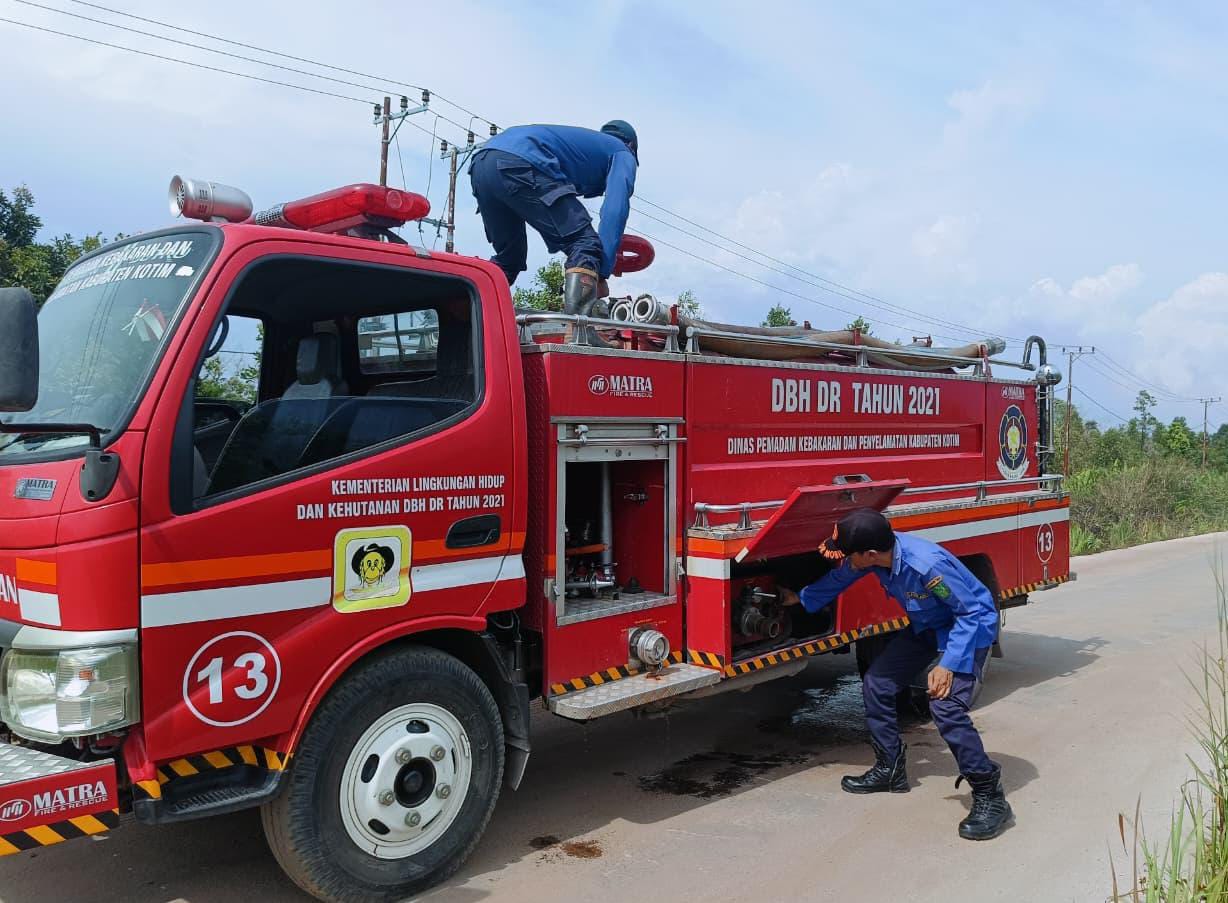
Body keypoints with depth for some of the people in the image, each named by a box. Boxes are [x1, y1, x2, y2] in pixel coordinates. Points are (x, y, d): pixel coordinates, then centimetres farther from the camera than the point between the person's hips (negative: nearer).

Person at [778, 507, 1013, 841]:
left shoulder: (927, 564, -39)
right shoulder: (875, 552, -16)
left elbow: (972, 612, -27)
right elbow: (839, 578, 6)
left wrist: (949, 664, -31)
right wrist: (800, 598, 19)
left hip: (969, 626, -8)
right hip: (926, 626, 8)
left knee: (946, 706, -25)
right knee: (876, 684, 5)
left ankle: (990, 796, -10)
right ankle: (890, 770, 22)